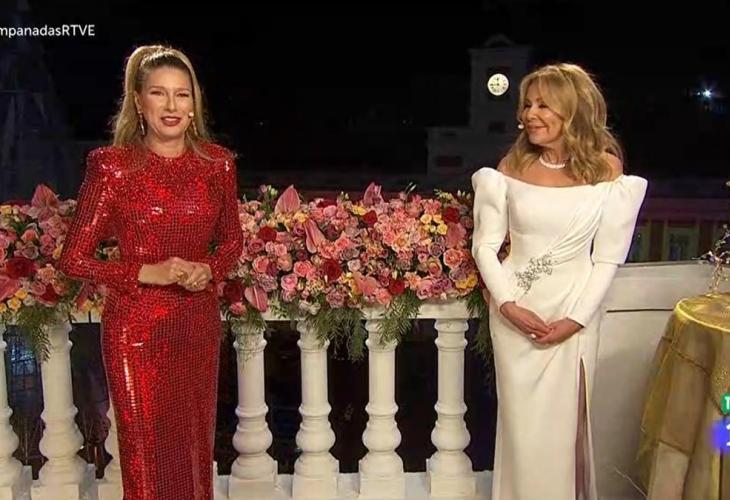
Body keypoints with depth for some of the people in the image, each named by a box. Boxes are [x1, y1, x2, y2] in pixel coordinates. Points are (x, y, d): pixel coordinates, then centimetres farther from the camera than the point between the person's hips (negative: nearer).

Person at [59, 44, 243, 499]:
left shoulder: (218, 162, 1)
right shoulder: (112, 165, -9)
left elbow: (232, 241, 12)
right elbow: (75, 258, -7)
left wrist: (208, 270, -8)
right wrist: (148, 273, -18)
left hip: (200, 325, 4)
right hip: (137, 327, -3)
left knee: (196, 450, 15)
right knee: (148, 458, 7)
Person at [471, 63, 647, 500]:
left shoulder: (606, 168, -4)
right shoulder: (512, 166, 0)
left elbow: (608, 257, -4)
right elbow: (486, 244, -1)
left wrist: (575, 319, -12)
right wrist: (507, 304, -13)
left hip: (574, 310, -1)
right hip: (514, 310, 1)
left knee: (561, 422, 7)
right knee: (521, 422, 9)